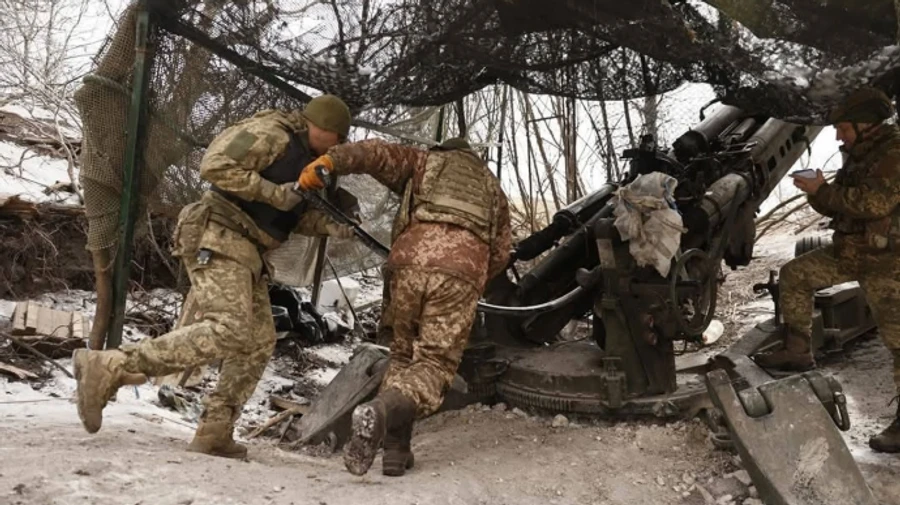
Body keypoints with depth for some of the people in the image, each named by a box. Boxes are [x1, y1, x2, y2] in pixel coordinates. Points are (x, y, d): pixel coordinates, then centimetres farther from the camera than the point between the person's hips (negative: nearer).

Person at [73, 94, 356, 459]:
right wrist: (273, 192, -20)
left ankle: (214, 433, 9)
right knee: (228, 330, -25)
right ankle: (108, 368, -23)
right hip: (220, 240, -10)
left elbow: (298, 214, 21)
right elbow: (215, 166, -18)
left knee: (259, 343, 5)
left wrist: (330, 225, 3)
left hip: (248, 253, 10)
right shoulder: (270, 133, -8)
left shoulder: (305, 159, 22)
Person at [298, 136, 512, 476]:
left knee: (402, 355, 17)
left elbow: (378, 153, 10)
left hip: (412, 260, 0)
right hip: (463, 271, 0)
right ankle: (379, 411, -30)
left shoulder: (426, 161, 30)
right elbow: (500, 253, 27)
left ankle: (395, 450, 8)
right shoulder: (493, 188, 36)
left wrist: (328, 161, -4)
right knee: (434, 364, -1)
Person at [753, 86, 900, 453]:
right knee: (794, 274, 6)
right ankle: (798, 351, 12)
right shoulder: (859, 156, 14)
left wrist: (824, 190, -21)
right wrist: (817, 193, -4)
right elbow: (836, 207, 17)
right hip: (849, 251, 10)